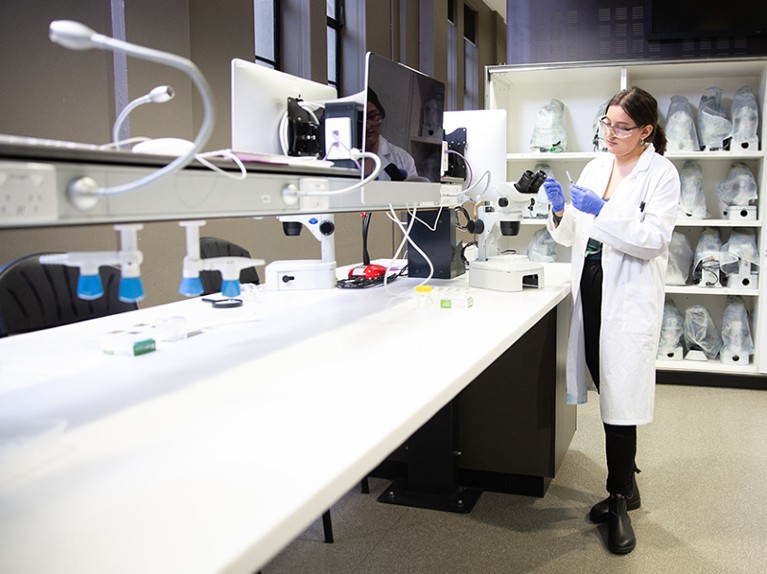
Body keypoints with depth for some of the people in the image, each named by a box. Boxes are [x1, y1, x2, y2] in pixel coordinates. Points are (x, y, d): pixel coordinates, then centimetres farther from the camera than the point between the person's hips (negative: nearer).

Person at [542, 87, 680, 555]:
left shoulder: (661, 173, -4)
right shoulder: (596, 166, 13)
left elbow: (653, 239, -15)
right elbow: (573, 235, 15)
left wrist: (601, 212, -23)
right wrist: (561, 210, -6)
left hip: (630, 296, -6)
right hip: (591, 286, 6)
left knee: (620, 393, -5)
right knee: (606, 387, 11)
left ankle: (621, 500, 8)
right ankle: (625, 484, 27)